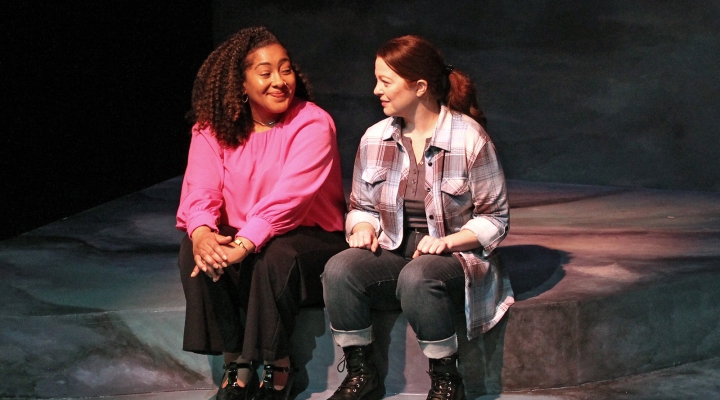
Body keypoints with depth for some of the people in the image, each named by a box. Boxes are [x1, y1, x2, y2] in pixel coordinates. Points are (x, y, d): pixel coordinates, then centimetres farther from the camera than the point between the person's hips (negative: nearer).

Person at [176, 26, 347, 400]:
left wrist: (244, 244, -39)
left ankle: (277, 366, -15)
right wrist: (202, 232, -35)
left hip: (309, 237, -4)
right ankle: (236, 363, -14)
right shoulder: (212, 128, -1)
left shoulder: (312, 124, -14)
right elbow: (201, 191, -12)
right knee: (193, 251, -24)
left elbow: (288, 197, -26)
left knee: (274, 255, -35)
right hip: (238, 239, 4)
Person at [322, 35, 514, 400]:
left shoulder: (469, 138, -9)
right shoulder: (375, 139, 5)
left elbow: (494, 217, -4)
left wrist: (447, 241, -19)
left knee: (417, 276, -39)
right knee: (338, 269, -26)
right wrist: (363, 228, -7)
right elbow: (362, 206, 17)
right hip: (393, 255, 4)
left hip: (455, 258, -4)